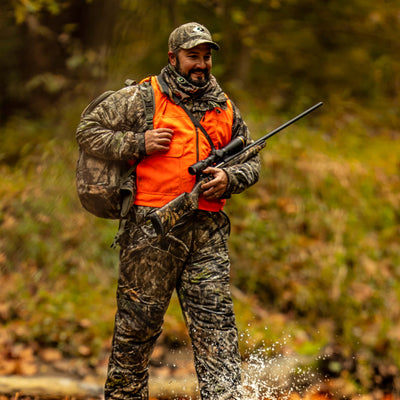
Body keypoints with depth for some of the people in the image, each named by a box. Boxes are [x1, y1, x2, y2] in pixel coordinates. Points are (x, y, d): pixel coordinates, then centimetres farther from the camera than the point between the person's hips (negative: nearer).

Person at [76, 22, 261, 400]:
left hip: (208, 230, 4)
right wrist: (139, 144, -11)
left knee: (216, 323, -3)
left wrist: (229, 178, -2)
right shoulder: (142, 98, 1)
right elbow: (88, 131, 1)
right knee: (139, 319, 4)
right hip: (152, 227, -3)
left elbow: (251, 162, 20)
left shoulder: (226, 109, 15)